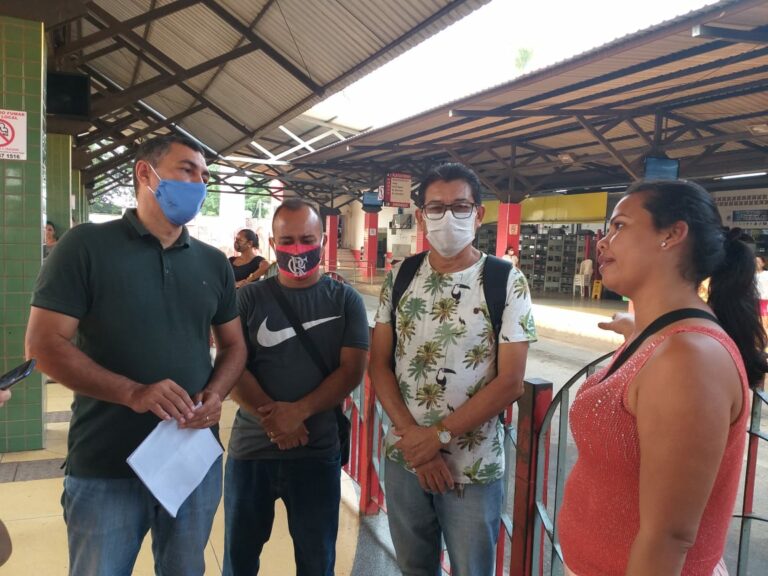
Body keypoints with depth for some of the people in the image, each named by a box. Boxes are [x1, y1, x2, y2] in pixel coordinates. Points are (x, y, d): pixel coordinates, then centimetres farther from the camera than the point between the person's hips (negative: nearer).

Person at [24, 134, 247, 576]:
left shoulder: (214, 263, 7)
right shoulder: (87, 245, -7)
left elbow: (234, 345, 12)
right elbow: (44, 344, -12)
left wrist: (216, 394, -10)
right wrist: (133, 393, -24)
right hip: (106, 469, -4)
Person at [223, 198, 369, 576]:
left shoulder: (345, 301, 0)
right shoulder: (249, 298, 1)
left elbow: (352, 370, -7)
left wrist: (298, 411, -19)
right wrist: (271, 417, -19)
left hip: (318, 452, -1)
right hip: (251, 448, 1)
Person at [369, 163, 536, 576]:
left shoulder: (506, 282, -9)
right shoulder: (399, 279, 1)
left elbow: (509, 383, -12)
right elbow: (379, 365, 0)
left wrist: (439, 435, -14)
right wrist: (411, 435, -12)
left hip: (473, 467, -3)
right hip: (404, 458, 3)